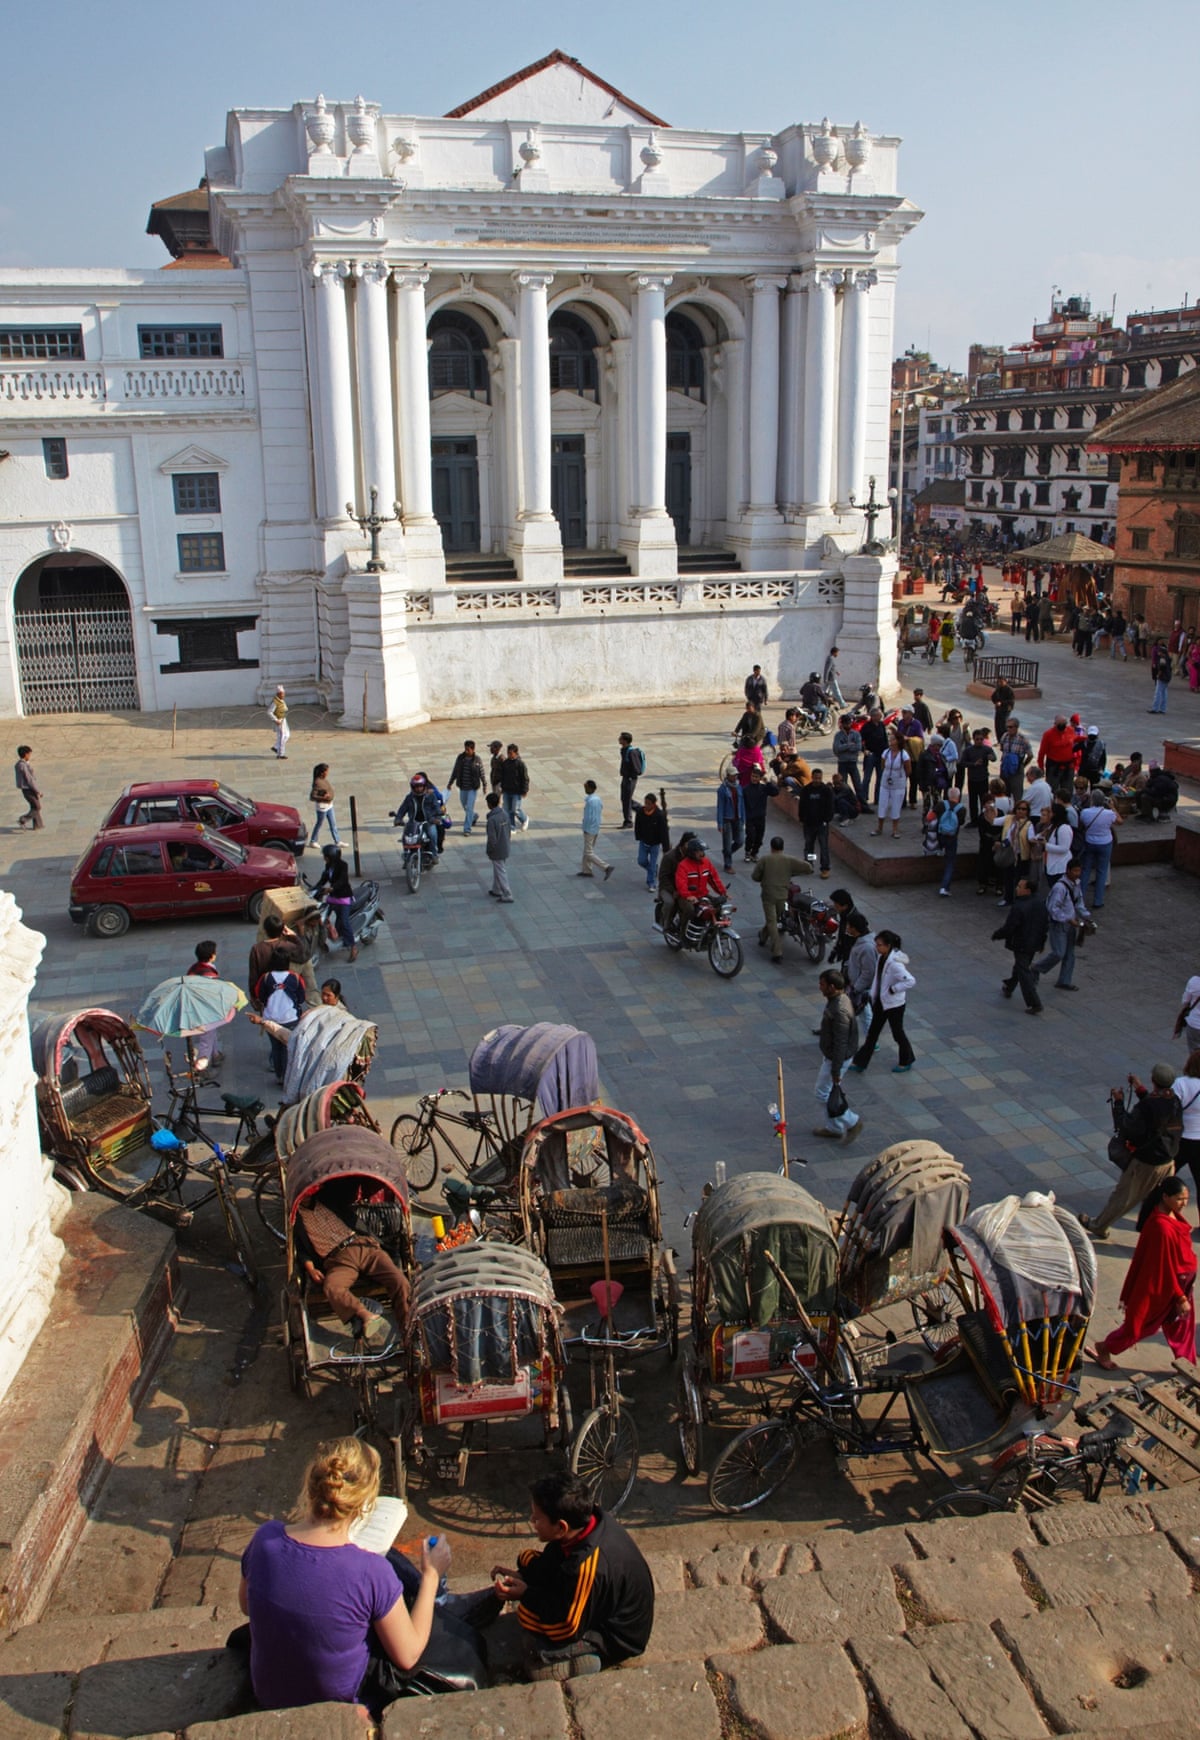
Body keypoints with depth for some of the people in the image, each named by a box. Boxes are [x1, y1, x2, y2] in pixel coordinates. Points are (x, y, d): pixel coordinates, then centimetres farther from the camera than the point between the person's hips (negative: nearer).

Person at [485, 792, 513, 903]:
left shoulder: (492, 819, -27)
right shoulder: (505, 813, -3)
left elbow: (492, 839, -24)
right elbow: (509, 830, 7)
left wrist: (488, 850, -8)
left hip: (497, 852, -8)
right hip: (505, 848, 8)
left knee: (501, 873, 2)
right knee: (498, 870, 23)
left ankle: (507, 896, 5)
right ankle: (496, 890, 37)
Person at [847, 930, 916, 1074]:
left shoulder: (894, 963, -29)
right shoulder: (881, 957, -4)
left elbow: (910, 981, -35)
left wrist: (893, 989, -27)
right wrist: (873, 996, 9)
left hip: (894, 1004, -8)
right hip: (881, 1001, 8)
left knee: (897, 1032, 13)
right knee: (872, 1032, 13)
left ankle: (906, 1061, 35)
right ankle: (860, 1063, 20)